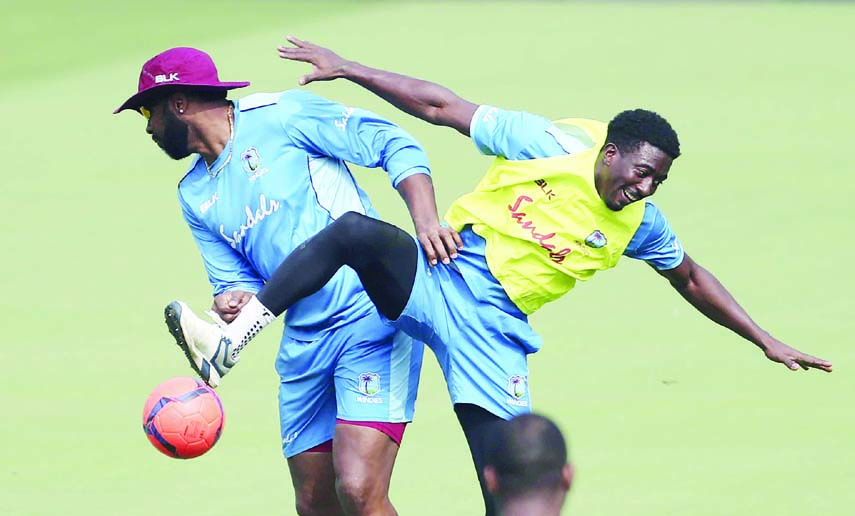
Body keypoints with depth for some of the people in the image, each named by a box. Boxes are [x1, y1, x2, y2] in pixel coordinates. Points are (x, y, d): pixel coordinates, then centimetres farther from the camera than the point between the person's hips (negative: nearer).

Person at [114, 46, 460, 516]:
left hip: (372, 320, -8)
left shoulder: (281, 116, -6)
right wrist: (233, 301, -10)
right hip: (302, 345, 8)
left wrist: (425, 219, -22)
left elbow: (393, 145, -7)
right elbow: (236, 279, 15)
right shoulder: (195, 195, 16)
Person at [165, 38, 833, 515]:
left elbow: (690, 278, 23)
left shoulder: (639, 224, 6)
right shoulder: (550, 145, -5)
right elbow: (441, 106, -2)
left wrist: (765, 341, 22)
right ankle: (230, 340, -33)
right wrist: (346, 68, -6)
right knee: (357, 231, -34)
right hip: (439, 278, -2)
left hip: (493, 330, 2)